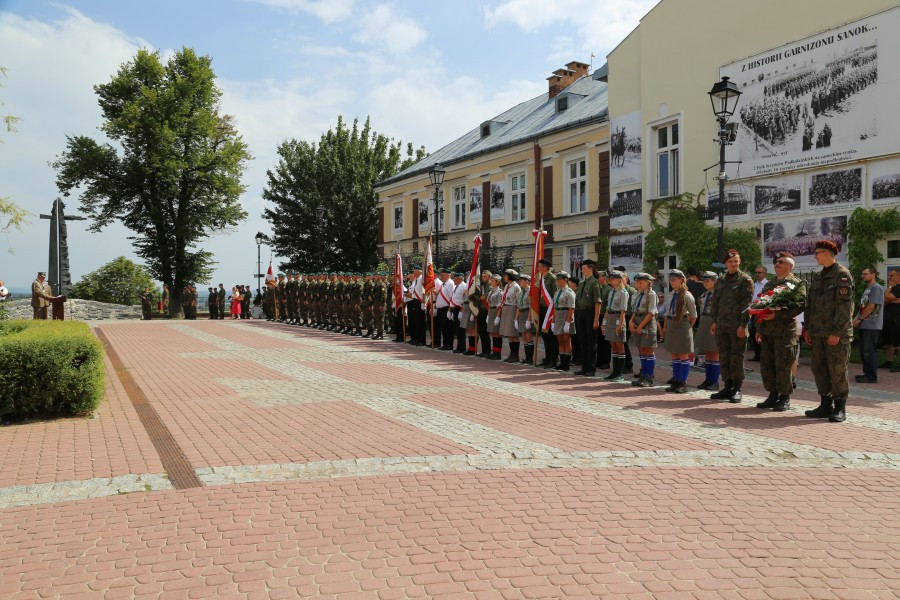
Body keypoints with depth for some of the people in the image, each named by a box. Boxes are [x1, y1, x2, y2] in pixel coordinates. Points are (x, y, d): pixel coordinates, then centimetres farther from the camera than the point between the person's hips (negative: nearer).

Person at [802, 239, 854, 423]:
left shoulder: (842, 275, -8)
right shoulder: (817, 277, 16)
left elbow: (845, 306, -14)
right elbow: (810, 304, 18)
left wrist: (836, 332, -18)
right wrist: (807, 328, 12)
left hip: (837, 334, -7)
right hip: (818, 332, 8)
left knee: (837, 371, -2)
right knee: (819, 369, 10)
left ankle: (839, 409, 7)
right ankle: (826, 405, 19)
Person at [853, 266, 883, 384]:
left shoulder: (876, 288, -11)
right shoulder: (867, 288, 19)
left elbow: (871, 306, -17)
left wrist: (860, 319, -12)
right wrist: (857, 318, 7)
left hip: (871, 326, -10)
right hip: (864, 325, 10)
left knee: (869, 352, -7)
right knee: (863, 351, 13)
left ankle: (872, 376, -3)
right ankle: (867, 373, 20)